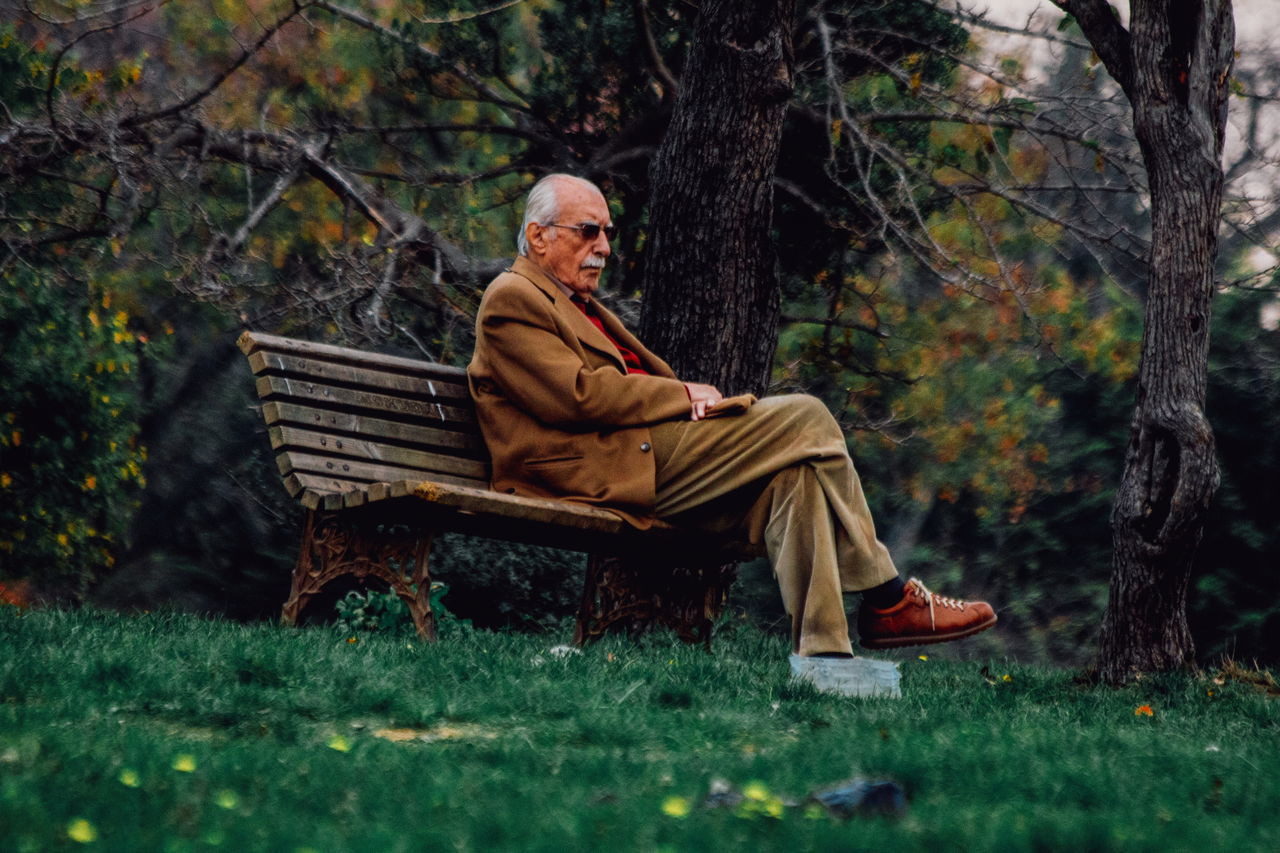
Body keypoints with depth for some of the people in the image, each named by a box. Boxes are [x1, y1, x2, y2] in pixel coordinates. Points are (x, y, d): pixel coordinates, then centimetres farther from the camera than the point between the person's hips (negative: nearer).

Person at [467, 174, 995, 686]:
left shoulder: (578, 306, 29)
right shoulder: (512, 300, -3)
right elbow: (576, 395, -16)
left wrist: (687, 398, 2)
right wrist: (683, 395, -10)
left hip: (645, 460, 10)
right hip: (610, 472, -10)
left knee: (794, 475, -12)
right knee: (806, 421, -14)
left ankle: (821, 651, -22)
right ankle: (887, 600, -9)